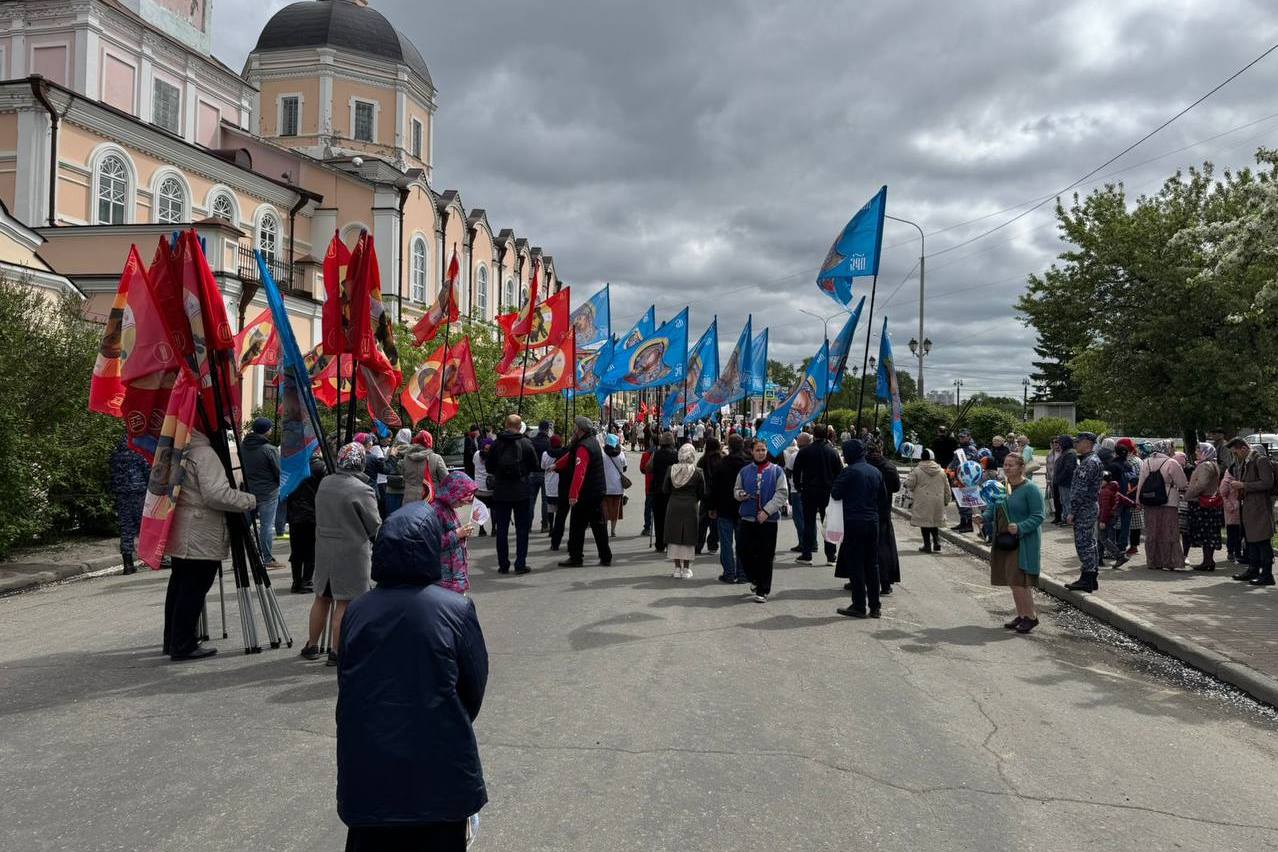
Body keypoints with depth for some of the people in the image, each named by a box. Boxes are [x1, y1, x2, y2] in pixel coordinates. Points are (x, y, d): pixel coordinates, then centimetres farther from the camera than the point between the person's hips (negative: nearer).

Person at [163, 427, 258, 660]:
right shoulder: (204, 454, -17)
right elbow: (216, 494, -24)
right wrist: (249, 501, -14)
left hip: (179, 535, 10)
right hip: (201, 538, -10)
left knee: (179, 586, 17)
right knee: (193, 590, -4)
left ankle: (172, 641, 27)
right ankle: (183, 646, 0)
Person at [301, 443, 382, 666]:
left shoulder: (324, 484, 5)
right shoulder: (362, 490, -16)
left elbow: (320, 516, 15)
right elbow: (375, 527, -8)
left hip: (323, 549, 7)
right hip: (352, 552, -6)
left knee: (322, 598, 18)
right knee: (344, 603, 1)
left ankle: (312, 646, 28)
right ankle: (337, 652, 6)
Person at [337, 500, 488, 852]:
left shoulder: (357, 611, -3)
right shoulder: (457, 609, -12)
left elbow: (346, 683, 5)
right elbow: (475, 687, -3)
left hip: (368, 766, 3)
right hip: (438, 767, -2)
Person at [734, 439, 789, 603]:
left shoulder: (776, 471, 1)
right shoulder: (745, 471, 8)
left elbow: (782, 493, -5)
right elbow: (736, 490, 15)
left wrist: (767, 511, -14)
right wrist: (741, 494, -10)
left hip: (768, 520, -2)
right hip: (747, 518, 2)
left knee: (765, 557, 0)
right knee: (743, 551, 0)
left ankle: (762, 591, 11)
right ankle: (755, 579, 28)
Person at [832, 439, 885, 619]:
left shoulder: (849, 471, -12)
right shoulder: (876, 471, 9)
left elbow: (836, 494, -8)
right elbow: (884, 500, 13)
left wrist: (838, 478, 4)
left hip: (854, 523, -6)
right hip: (873, 523, 6)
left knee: (855, 565, 1)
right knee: (872, 565, 11)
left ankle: (859, 606, 3)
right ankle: (874, 607, 15)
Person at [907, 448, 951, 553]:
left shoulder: (917, 470, -6)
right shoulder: (941, 471, 8)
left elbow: (909, 484, -7)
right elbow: (947, 488, 13)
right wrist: (947, 500, 21)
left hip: (923, 502, -4)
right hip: (938, 502, 4)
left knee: (925, 521, 2)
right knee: (934, 523, 16)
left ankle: (927, 545, 2)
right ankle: (937, 543, 6)